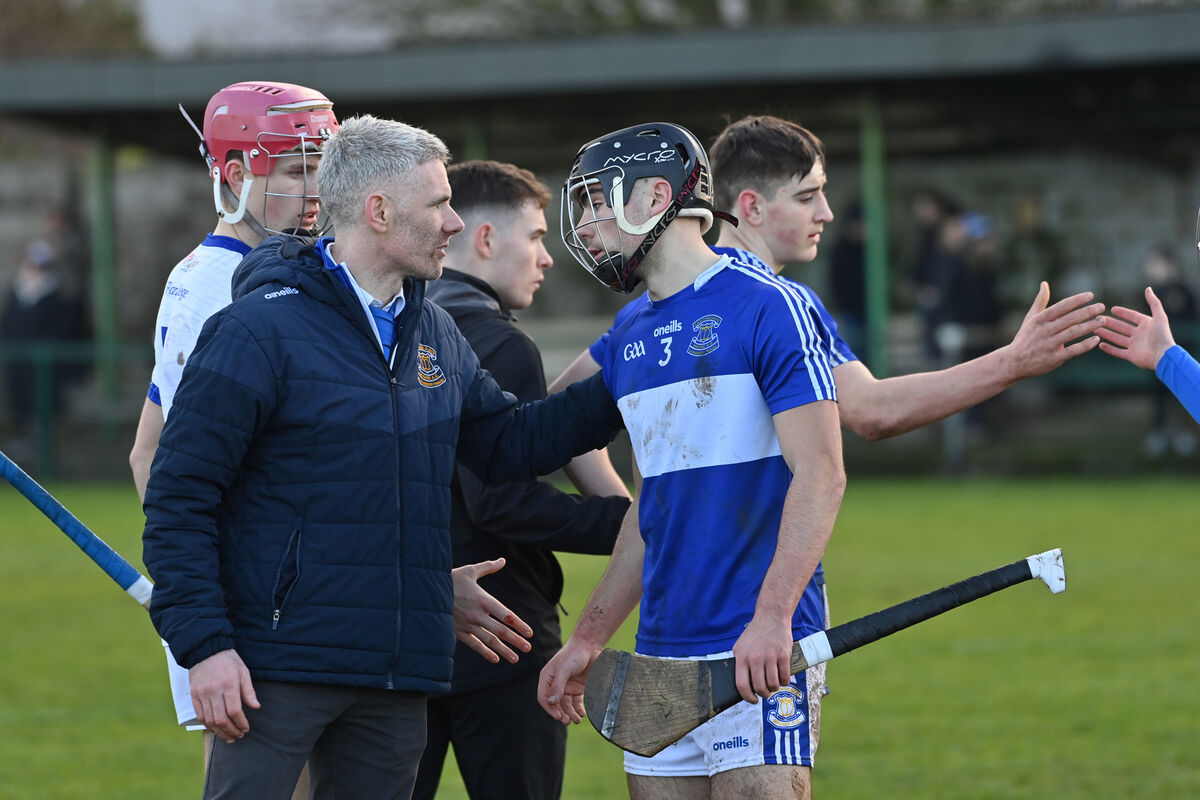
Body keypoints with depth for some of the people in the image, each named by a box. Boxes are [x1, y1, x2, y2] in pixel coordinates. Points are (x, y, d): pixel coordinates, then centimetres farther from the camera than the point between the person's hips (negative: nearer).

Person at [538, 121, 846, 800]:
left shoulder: (769, 309, -7)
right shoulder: (629, 340, 16)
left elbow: (820, 475, -13)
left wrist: (772, 617, -23)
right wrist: (590, 638, 20)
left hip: (760, 650, -7)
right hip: (662, 654, 7)